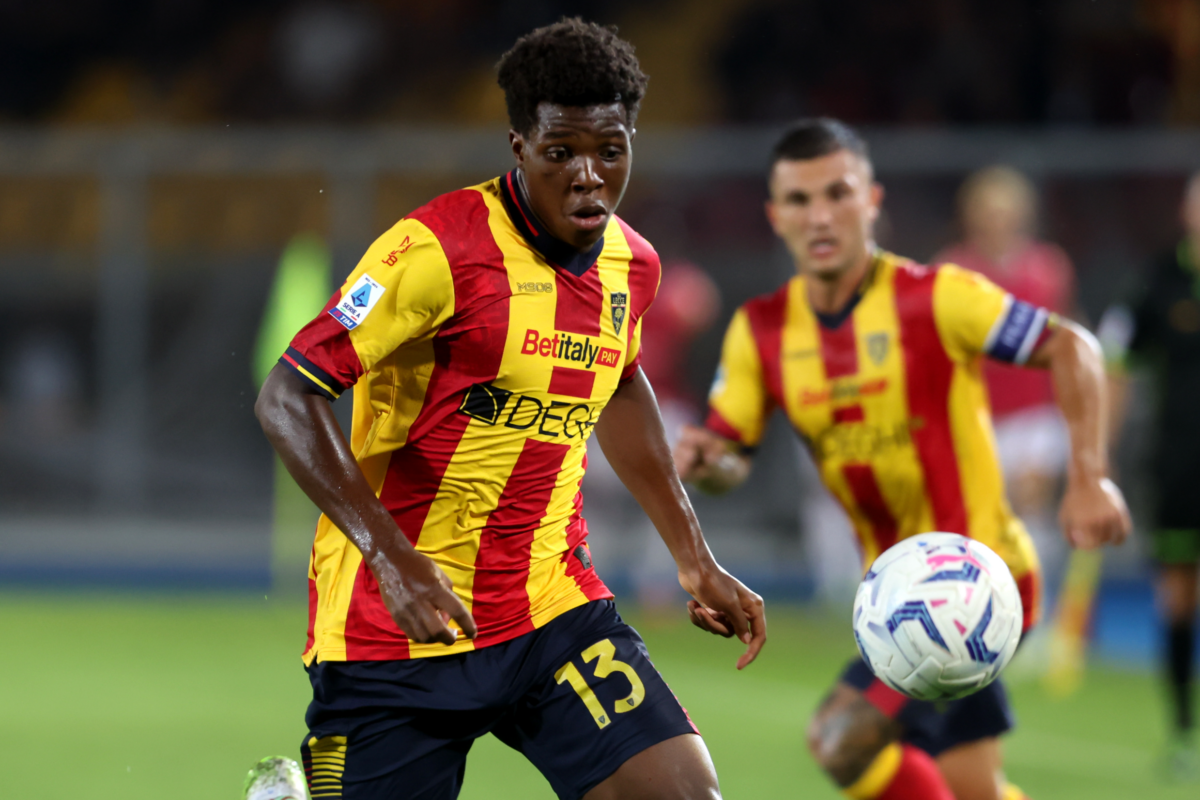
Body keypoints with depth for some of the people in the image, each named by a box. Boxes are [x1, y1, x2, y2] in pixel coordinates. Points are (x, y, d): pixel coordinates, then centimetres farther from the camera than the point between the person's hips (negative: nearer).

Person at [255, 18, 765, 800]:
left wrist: (695, 558, 25)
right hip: (395, 621, -5)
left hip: (553, 609, 5)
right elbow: (287, 399, -17)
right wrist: (394, 560, -26)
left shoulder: (631, 264, 5)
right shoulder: (440, 248, -16)